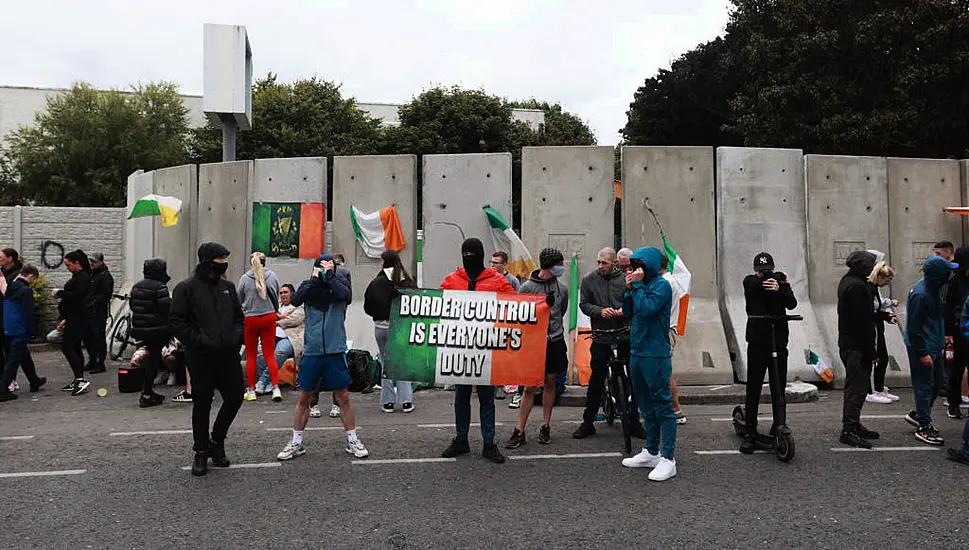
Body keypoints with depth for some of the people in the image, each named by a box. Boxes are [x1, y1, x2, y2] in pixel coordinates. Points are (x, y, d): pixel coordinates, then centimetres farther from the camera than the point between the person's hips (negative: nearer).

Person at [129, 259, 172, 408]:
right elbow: (166, 308, -19)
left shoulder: (136, 286, 10)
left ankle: (147, 391, 26)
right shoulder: (160, 287, -16)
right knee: (154, 358, -1)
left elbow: (131, 304, 17)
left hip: (140, 328, 8)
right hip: (157, 329, -8)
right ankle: (147, 396, 0)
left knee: (152, 357, 20)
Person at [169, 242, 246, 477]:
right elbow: (176, 322, -8)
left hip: (228, 354, 5)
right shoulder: (186, 288, -4)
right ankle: (201, 452, 20)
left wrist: (236, 337, 3)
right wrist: (199, 341, -15)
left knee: (235, 397, 5)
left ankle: (217, 440, 27)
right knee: (202, 404, 5)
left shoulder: (227, 287, 13)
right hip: (201, 358, -5)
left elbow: (239, 317, 21)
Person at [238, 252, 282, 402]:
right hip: (269, 317, 1)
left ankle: (251, 391, 15)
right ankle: (276, 388, -1)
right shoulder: (272, 276, -2)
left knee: (251, 355, 10)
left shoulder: (244, 278, -6)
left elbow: (239, 300, 2)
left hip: (250, 318, -1)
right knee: (269, 354, 7)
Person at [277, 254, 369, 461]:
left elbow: (345, 294, -19)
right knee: (304, 398, 9)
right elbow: (295, 300, -13)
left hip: (336, 350, -1)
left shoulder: (341, 282, 3)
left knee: (343, 397, 6)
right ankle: (296, 443, 22)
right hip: (311, 351, 1)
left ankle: (352, 441, 19)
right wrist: (315, 278, -14)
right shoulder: (308, 285, 6)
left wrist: (329, 274, -12)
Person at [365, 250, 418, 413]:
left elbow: (367, 307, -3)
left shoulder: (377, 283, -9)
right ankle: (406, 401, 7)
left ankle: (388, 402, 11)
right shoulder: (409, 282, -3)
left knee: (386, 363, 10)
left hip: (382, 326, -1)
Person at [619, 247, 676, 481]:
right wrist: (629, 288, 1)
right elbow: (627, 313, 12)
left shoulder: (661, 285, -10)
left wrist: (637, 285, -13)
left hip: (655, 355, -9)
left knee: (662, 406, -3)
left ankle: (668, 459, 2)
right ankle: (651, 453, 28)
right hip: (637, 352, 9)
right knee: (646, 406, 16)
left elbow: (646, 309, -23)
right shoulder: (641, 284, 12)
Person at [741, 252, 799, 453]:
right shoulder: (750, 282, 3)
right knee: (753, 389, -2)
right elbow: (760, 283, -20)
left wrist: (779, 289, -27)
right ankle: (750, 434, 4)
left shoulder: (782, 283, 8)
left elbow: (792, 303, -10)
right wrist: (779, 278, -8)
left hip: (779, 342, 2)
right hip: (757, 342, -2)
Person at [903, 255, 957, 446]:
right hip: (922, 347, -9)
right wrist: (922, 353, -20)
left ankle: (918, 414, 33)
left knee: (936, 383, 17)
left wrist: (941, 341, 19)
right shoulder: (920, 294, -25)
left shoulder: (934, 288, 4)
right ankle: (924, 427, 9)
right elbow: (913, 328, -23)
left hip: (935, 346, 9)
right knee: (924, 385, -1)